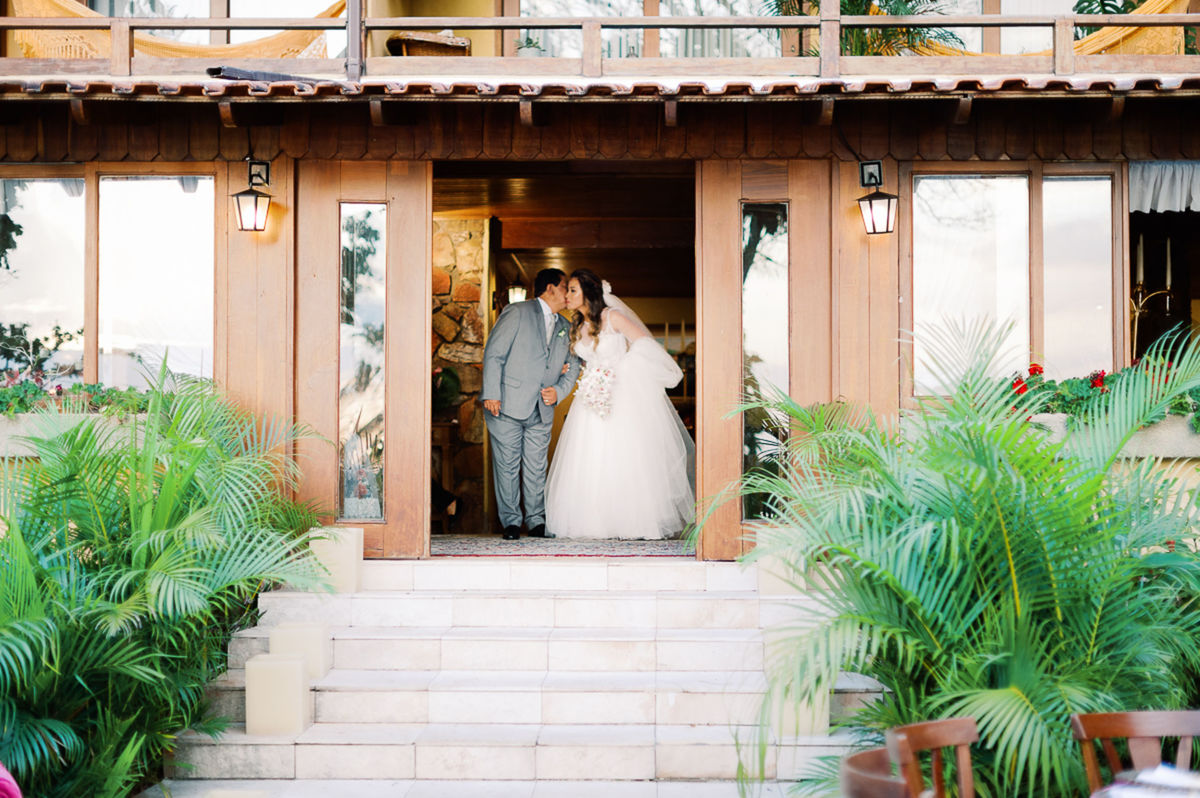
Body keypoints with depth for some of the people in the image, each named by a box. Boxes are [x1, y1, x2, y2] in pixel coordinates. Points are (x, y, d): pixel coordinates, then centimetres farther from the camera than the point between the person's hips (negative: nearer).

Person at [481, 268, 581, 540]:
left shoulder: (565, 328, 17)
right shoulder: (517, 313, -2)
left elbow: (573, 366, 19)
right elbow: (494, 353, -7)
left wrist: (559, 391, -1)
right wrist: (491, 394, -14)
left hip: (542, 412, 5)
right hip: (507, 405, -5)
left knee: (537, 468, 6)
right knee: (507, 466, -1)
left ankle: (536, 520, 16)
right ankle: (511, 521, 8)